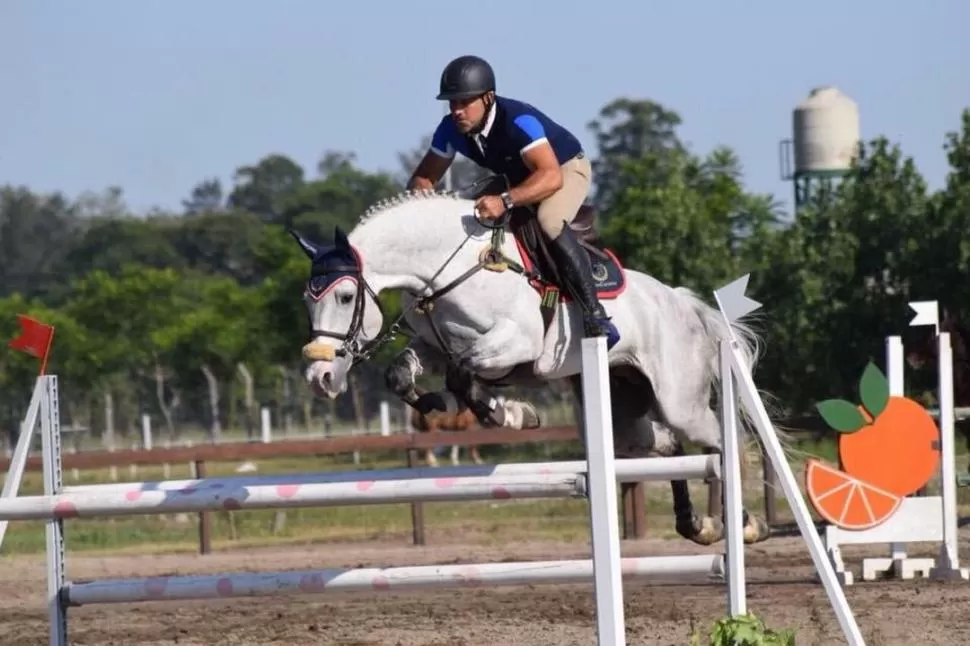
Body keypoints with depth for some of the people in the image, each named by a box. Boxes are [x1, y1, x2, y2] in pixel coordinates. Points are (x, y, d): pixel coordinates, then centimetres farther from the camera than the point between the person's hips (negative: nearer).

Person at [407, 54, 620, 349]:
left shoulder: (518, 121, -38)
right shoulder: (451, 129, -17)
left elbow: (551, 177, -49)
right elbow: (424, 177, -7)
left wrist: (505, 201, -63)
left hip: (566, 168, -8)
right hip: (518, 178, 8)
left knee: (549, 222, -38)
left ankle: (596, 315, -39)